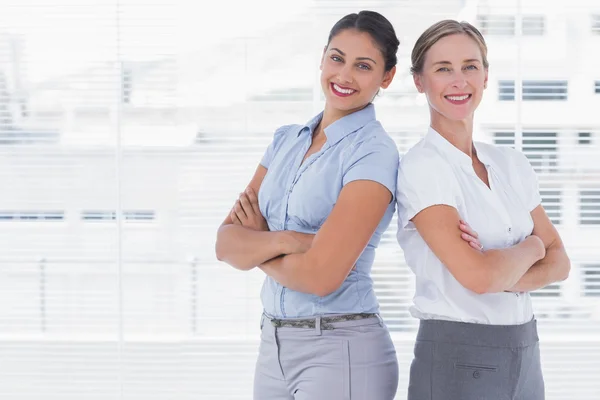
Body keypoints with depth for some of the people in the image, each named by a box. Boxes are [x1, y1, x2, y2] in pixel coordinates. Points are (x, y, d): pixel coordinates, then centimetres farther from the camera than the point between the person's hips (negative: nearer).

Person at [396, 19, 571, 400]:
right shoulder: (421, 168, -12)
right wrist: (531, 248, -3)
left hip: (525, 355, 6)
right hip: (456, 359, -6)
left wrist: (506, 277, -14)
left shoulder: (513, 164, 8)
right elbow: (478, 275, -22)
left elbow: (559, 262, 6)